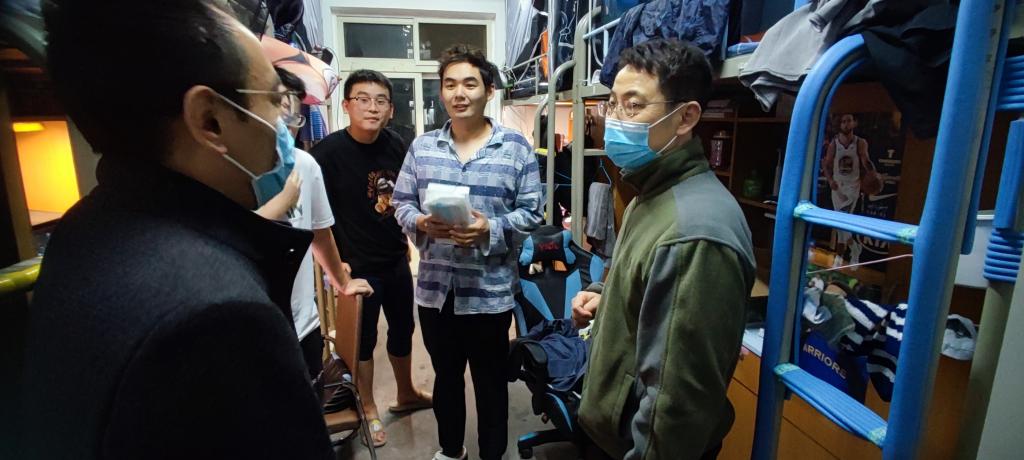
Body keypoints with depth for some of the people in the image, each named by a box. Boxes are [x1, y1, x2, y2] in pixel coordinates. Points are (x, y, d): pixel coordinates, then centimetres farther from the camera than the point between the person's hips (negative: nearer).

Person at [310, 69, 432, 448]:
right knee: (363, 338, 12)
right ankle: (369, 409, 35)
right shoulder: (329, 151, -17)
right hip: (357, 265, -5)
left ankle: (406, 394, 44)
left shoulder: (396, 146, -2)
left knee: (403, 328, 20)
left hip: (397, 259, 6)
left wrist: (406, 238, 11)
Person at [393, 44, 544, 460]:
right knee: (445, 376, 23)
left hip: (490, 290, -3)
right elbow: (401, 202, 7)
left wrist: (490, 230, -22)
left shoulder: (516, 148, -6)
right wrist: (421, 223, -14)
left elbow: (531, 212, -6)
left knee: (490, 382, 15)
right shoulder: (421, 146, 4)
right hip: (435, 287, 4)